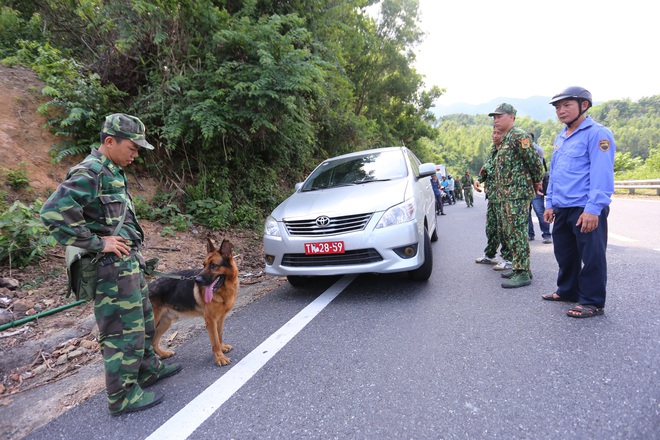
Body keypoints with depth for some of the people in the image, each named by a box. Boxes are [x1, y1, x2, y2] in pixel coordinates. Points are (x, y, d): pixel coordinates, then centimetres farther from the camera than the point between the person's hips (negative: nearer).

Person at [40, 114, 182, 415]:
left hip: (129, 263, 10)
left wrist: (133, 250, 11)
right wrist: (97, 243, -21)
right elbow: (54, 212, -27)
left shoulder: (111, 172, 13)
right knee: (123, 332, 2)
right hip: (112, 268, -10)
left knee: (143, 320, 22)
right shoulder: (90, 172, -17)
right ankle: (123, 397, 17)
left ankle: (148, 369, 40)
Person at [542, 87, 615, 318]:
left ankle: (593, 302, 14)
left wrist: (593, 208, -22)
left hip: (586, 210, -8)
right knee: (564, 254, 17)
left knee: (591, 257, 2)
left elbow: (601, 174, -16)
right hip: (562, 210, 8)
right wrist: (550, 203, 16)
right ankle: (568, 290, 33)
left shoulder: (597, 133, -8)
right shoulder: (560, 138, 17)